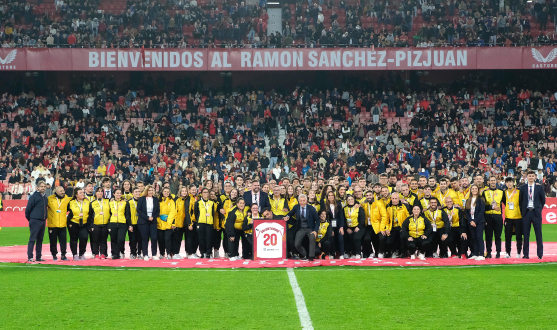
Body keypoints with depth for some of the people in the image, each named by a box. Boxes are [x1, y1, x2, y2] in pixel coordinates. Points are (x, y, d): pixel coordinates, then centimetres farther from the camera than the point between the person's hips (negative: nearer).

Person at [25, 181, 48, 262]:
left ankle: (39, 256, 15)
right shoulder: (34, 197, -8)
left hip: (43, 221, 7)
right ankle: (30, 257, -7)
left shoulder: (45, 198, 13)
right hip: (35, 221, -7)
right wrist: (29, 218, -1)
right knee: (32, 239, -7)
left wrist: (45, 217, 16)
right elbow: (28, 209, -8)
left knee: (40, 240, 10)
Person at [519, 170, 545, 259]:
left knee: (538, 234, 0)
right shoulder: (523, 188, 6)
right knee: (526, 234, 2)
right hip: (526, 213, 1)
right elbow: (520, 200, 11)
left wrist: (539, 209, 5)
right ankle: (526, 254, 6)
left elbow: (543, 200, 10)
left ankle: (540, 254, 5)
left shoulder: (539, 188, 4)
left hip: (536, 213, -1)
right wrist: (522, 211, 6)